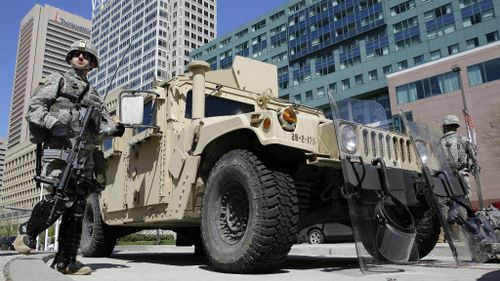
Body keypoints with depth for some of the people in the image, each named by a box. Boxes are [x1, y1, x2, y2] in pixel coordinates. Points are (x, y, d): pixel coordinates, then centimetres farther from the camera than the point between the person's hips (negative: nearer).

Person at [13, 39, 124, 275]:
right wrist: (53, 123, -17)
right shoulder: (58, 80, 11)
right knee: (59, 198, -20)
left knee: (77, 207, 1)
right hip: (59, 149, -5)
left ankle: (66, 260, 6)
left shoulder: (94, 95, 25)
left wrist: (114, 129, -7)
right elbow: (34, 107, 1)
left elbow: (101, 125, 16)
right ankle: (27, 232, 8)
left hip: (85, 156, 5)